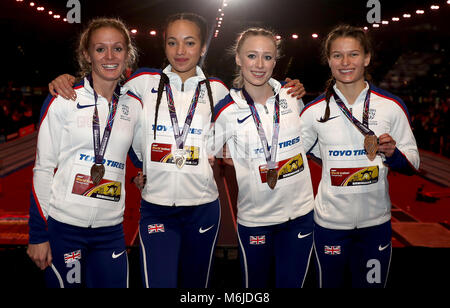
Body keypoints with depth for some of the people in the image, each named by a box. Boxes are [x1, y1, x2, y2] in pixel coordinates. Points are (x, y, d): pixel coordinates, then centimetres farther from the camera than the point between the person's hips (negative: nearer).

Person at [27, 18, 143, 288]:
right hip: (62, 226, -3)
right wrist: (38, 234, -6)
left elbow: (144, 154, 21)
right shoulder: (62, 101, -4)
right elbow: (43, 168, -4)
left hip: (110, 231, 3)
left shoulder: (134, 106, 5)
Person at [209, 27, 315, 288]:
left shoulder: (292, 96, 1)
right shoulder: (227, 110, -10)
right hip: (254, 218, -2)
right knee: (256, 287, 13)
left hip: (300, 212, 3)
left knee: (292, 284, 11)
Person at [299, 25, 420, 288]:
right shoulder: (315, 110, -4)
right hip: (330, 223, 0)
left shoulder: (392, 106, -4)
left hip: (376, 222, 1)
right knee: (332, 284, 13)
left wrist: (392, 154, -17)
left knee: (372, 284, 15)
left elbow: (413, 163, 1)